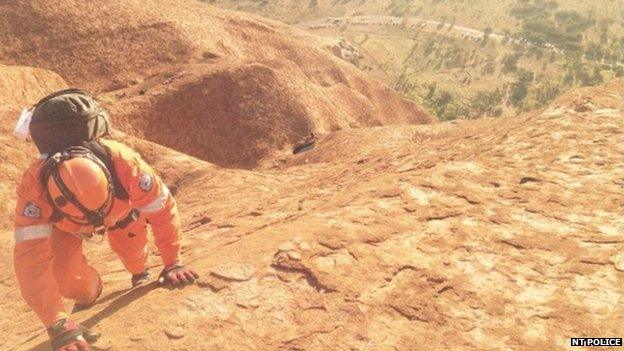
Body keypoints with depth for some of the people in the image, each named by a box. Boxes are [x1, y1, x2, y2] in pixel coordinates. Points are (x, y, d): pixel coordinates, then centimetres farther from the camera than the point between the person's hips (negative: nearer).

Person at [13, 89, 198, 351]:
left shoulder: (124, 162, -45)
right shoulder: (34, 186, -44)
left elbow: (163, 208, -31)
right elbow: (31, 261, -45)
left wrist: (172, 263, -31)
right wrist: (58, 325, -52)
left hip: (120, 210, 2)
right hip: (64, 225, -2)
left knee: (129, 233, -19)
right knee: (65, 277, -17)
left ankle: (140, 273, 16)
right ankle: (89, 293, 19)